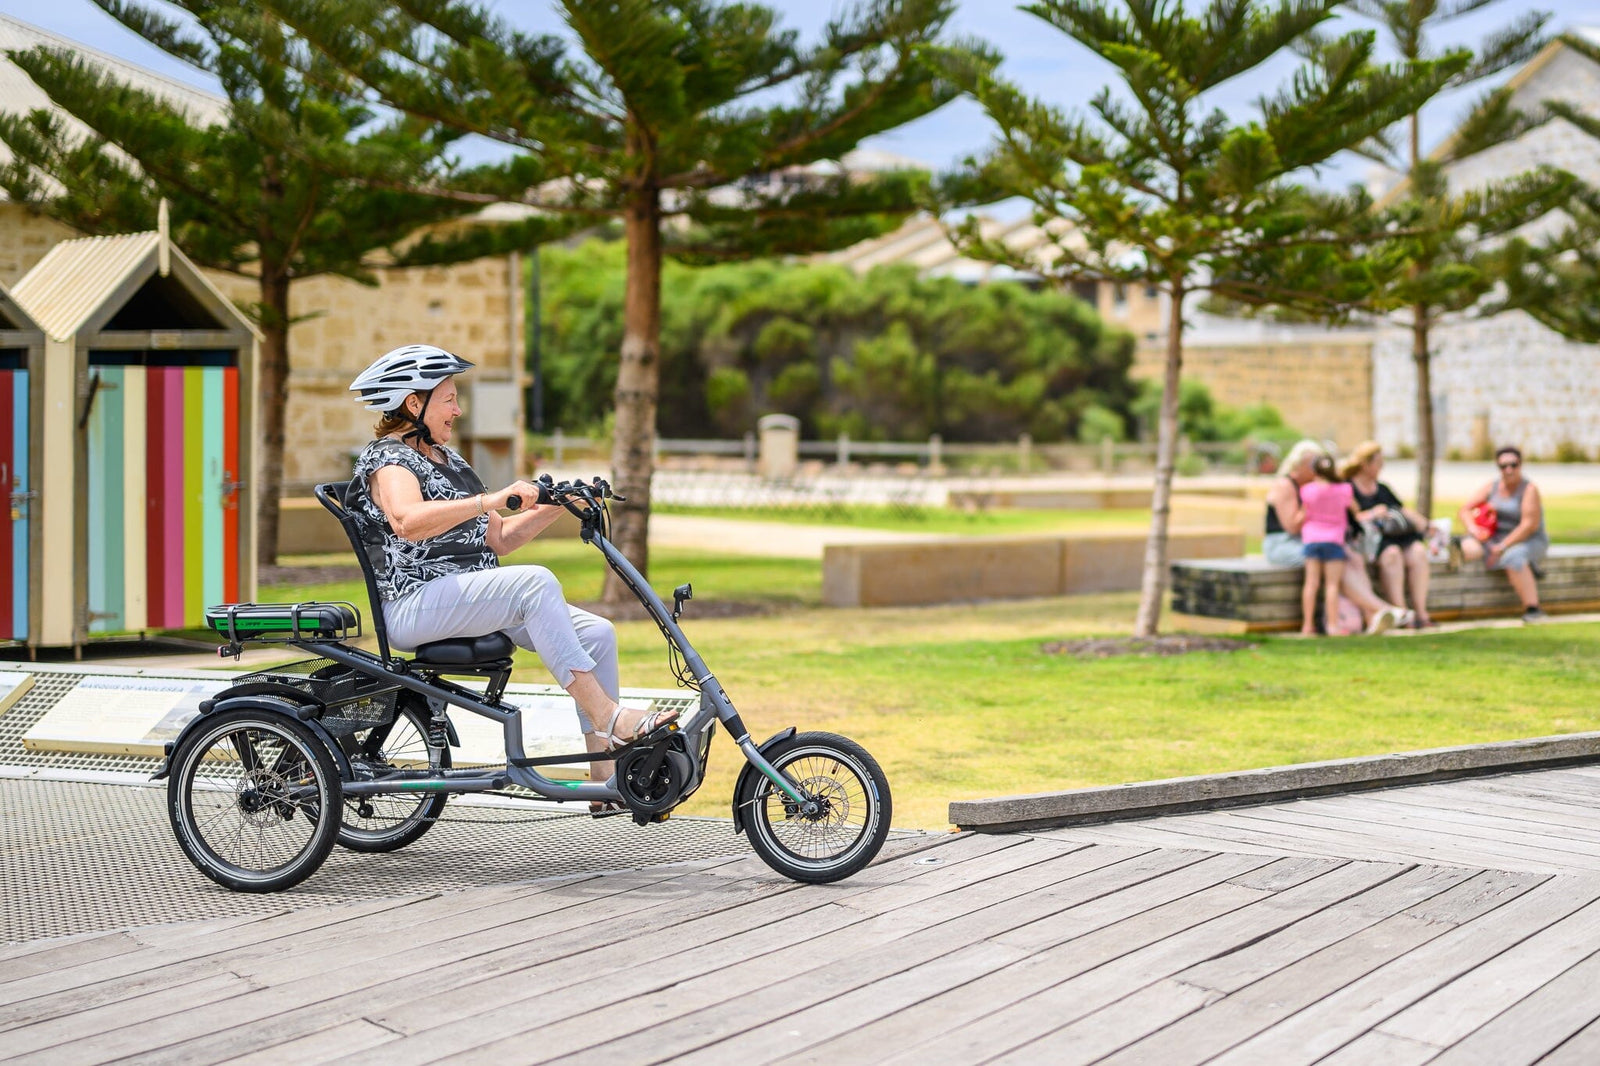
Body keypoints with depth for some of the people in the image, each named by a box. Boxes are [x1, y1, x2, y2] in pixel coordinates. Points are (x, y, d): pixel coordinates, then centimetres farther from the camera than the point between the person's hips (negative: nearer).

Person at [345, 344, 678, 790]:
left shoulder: (448, 460, 23)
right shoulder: (388, 458, -5)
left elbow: (496, 539, 21)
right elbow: (408, 522, -28)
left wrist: (555, 507, 8)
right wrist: (490, 500, -34)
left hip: (476, 600, 9)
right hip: (416, 606, -9)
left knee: (595, 632, -8)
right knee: (536, 582, -32)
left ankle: (607, 774, -8)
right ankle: (607, 716, -33)